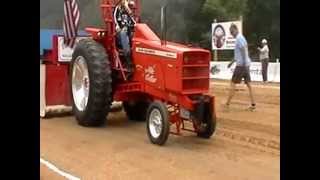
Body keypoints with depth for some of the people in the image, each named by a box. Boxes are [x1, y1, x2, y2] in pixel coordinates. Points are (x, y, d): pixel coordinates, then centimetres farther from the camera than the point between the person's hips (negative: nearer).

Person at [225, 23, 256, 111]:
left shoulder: (239, 38, -12)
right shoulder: (241, 38, 19)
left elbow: (244, 51, -21)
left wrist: (245, 64, -25)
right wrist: (232, 61, 30)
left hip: (241, 65, -9)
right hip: (245, 64, 9)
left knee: (233, 83, -3)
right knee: (248, 84, 7)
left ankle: (227, 104, 0)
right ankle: (253, 104, 7)